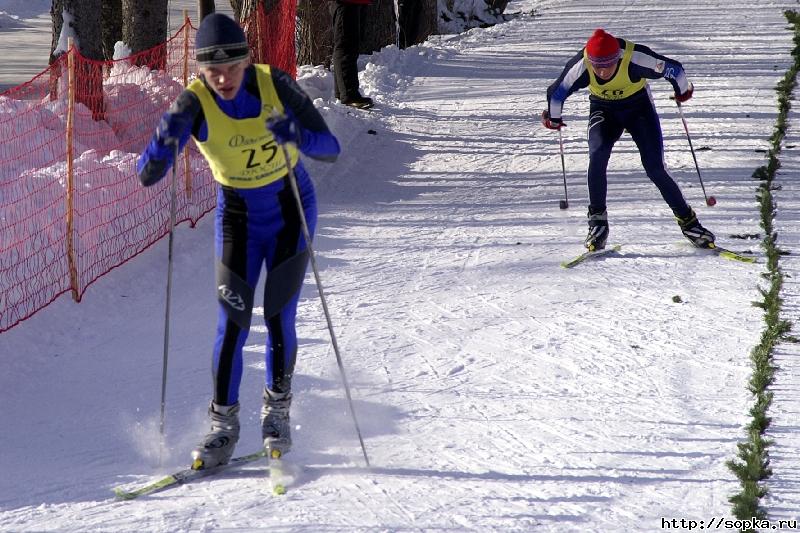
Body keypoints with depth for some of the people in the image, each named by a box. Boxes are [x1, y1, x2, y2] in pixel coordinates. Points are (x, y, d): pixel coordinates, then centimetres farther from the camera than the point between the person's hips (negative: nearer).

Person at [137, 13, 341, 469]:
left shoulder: (275, 85, -24)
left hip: (291, 208, -1)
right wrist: (164, 144, -49)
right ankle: (224, 424, 5)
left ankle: (278, 410, 18)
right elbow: (147, 174, -28)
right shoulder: (194, 104, -23)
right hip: (237, 213, 1)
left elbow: (331, 148, -22)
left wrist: (298, 136, -43)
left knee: (279, 315, -3)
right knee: (233, 321, -7)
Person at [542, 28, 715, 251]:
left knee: (655, 169, -11)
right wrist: (553, 118, 5)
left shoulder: (635, 58, -34)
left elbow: (673, 69, -18)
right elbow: (556, 92, -11)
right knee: (597, 155, -26)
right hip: (603, 111, 1)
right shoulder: (580, 66, -29)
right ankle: (597, 220, -15)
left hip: (639, 107, -1)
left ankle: (687, 221, 5)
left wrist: (683, 91, 1)